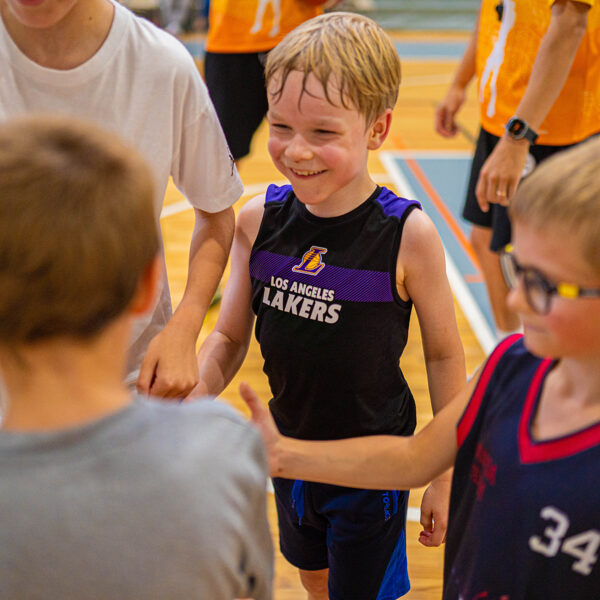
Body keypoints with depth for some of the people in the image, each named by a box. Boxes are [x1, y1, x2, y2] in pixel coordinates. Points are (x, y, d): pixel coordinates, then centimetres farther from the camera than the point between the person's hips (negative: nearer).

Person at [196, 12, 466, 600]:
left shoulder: (407, 236, -23)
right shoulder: (258, 221, -12)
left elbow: (444, 355, -11)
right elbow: (229, 337, -2)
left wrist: (445, 477, -5)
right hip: (289, 446, 5)